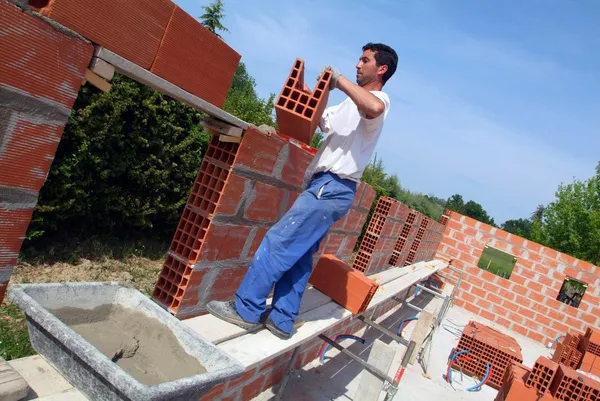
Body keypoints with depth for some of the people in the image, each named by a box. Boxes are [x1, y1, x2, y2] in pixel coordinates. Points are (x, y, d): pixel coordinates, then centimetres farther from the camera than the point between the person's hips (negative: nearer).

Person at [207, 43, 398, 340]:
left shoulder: (379, 99, -6)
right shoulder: (353, 103, 24)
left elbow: (374, 108, -33)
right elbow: (319, 119, 32)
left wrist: (340, 80, -21)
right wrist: (305, 93, 14)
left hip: (332, 188, -10)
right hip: (322, 185, 10)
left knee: (278, 242, -10)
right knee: (298, 256, 9)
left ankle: (246, 310, -2)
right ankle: (281, 320, 15)